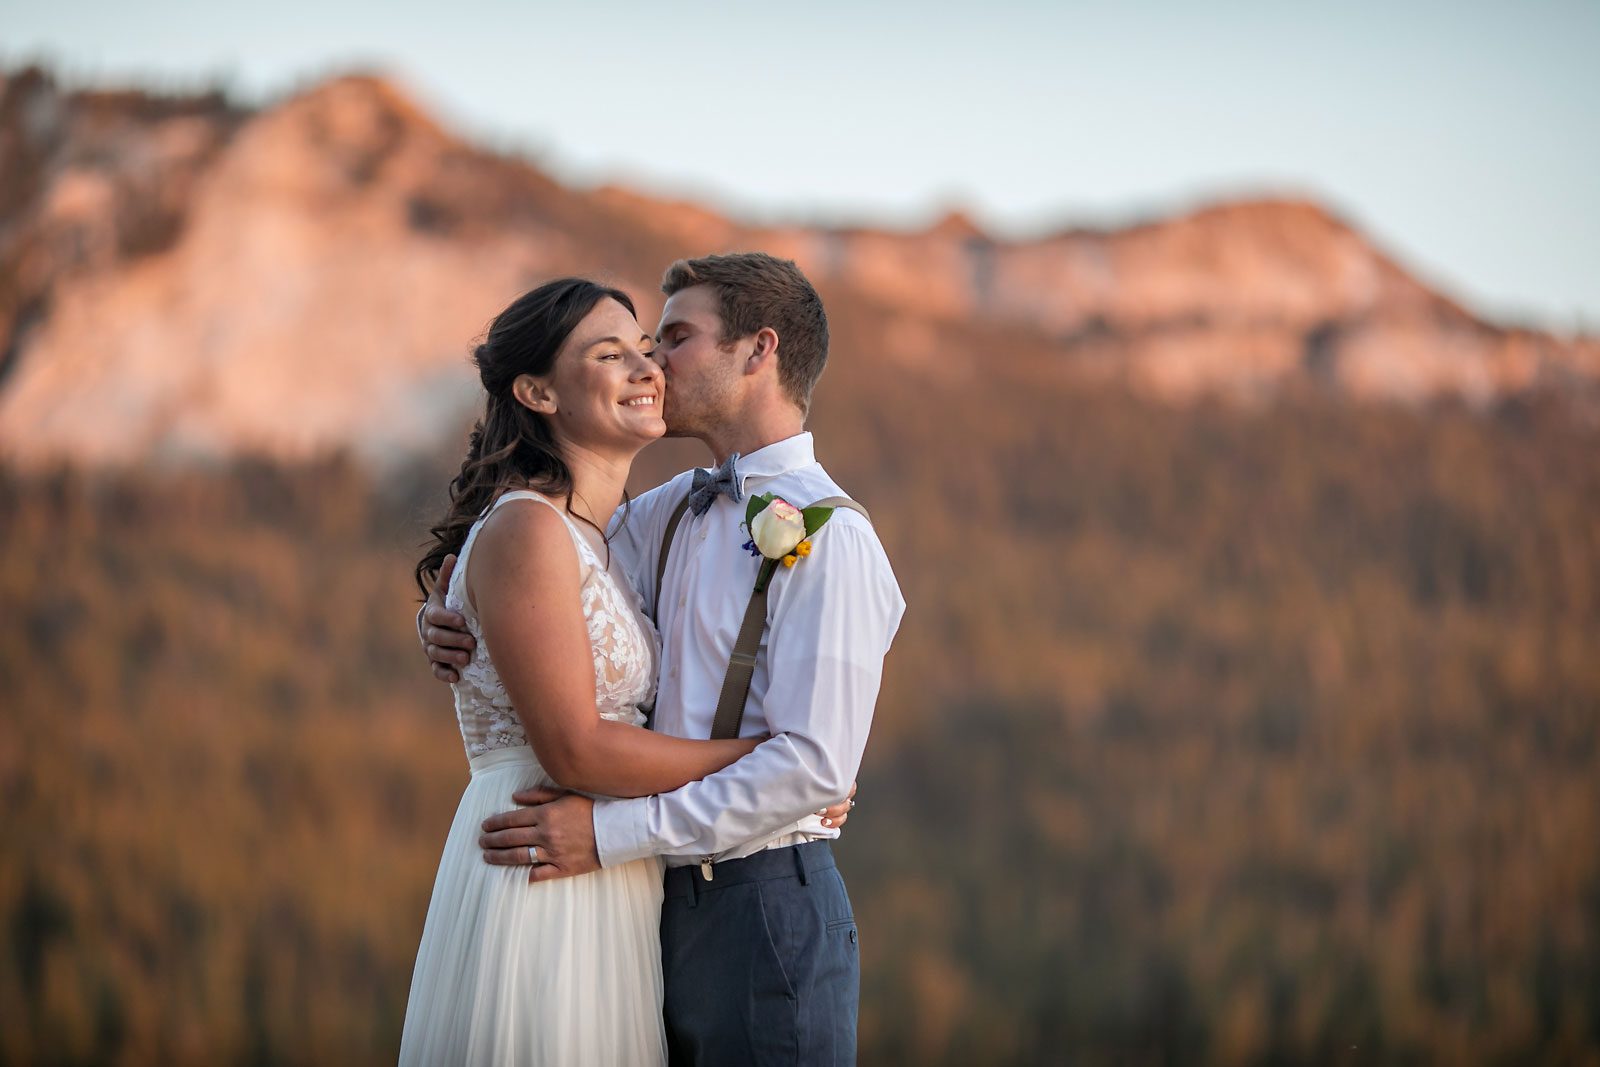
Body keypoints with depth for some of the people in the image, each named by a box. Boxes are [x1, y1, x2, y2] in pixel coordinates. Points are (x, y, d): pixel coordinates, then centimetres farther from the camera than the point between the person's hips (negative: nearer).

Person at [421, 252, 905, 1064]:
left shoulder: (829, 538, -13)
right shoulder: (666, 515, 11)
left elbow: (812, 763, -20)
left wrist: (612, 832, -21)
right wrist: (448, 629, -2)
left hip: (766, 909, -7)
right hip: (665, 906, 7)